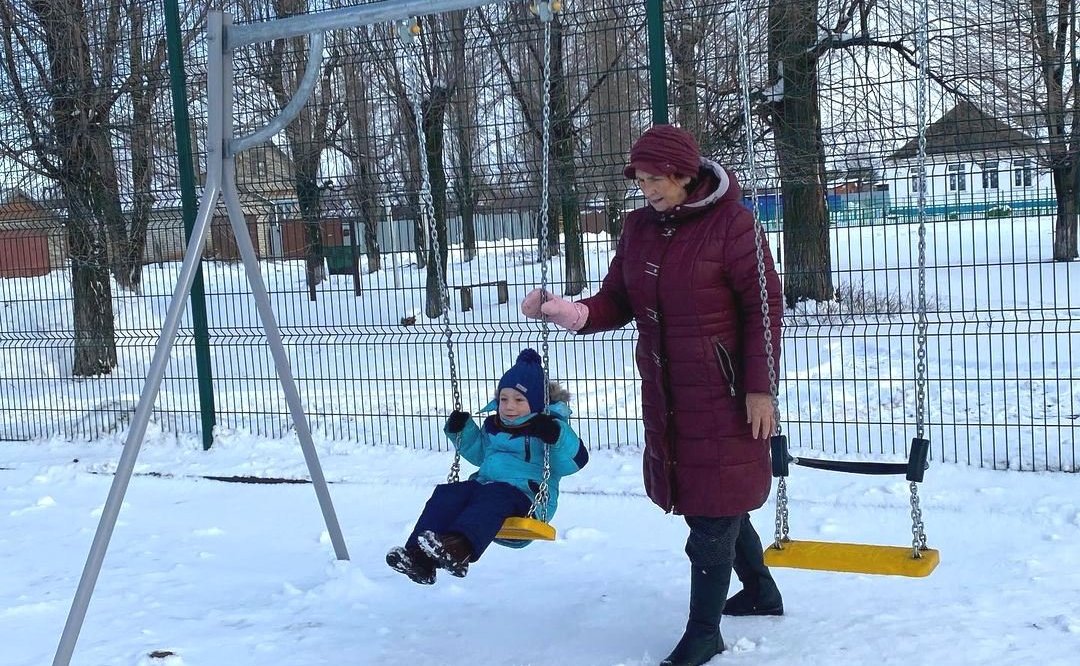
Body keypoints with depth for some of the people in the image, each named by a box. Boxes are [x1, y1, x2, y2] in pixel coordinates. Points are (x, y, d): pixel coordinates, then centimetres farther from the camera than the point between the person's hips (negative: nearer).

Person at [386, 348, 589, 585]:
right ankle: (419, 557, -42)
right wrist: (461, 432, 23)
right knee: (445, 493, -21)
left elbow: (577, 459, -7)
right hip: (483, 483, 6)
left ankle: (460, 547, -67)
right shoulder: (493, 426, 23)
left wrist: (556, 436, -25)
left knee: (492, 497, -39)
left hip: (524, 496, -6)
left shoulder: (548, 427, 5)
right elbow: (478, 454, 40)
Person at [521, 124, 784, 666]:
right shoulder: (639, 228, 5)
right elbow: (617, 303, 5)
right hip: (664, 393, 7)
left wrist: (759, 388, -15)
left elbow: (763, 307, -11)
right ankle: (760, 590, 38)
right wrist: (567, 312, -15)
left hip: (722, 392, -6)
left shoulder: (730, 223, -12)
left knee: (714, 505, -1)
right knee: (704, 495, 17)